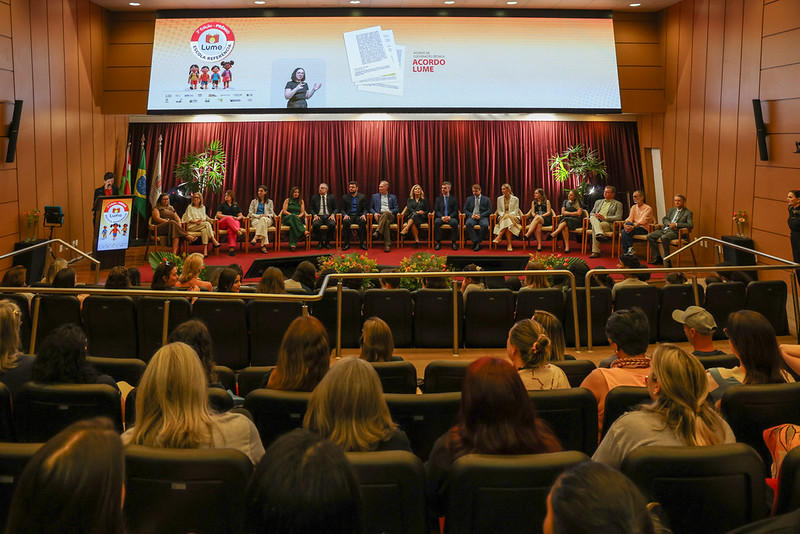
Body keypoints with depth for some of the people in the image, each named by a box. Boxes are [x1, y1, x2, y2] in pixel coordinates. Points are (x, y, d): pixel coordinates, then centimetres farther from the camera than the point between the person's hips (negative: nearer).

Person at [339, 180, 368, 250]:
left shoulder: (362, 196, 13)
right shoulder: (345, 197, 14)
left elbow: (365, 208, 10)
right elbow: (342, 209, 11)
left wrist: (364, 215, -11)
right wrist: (345, 215, -10)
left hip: (359, 216, 0)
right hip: (349, 216, 0)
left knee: (363, 221, -35)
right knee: (346, 222, -35)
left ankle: (362, 242, -29)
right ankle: (346, 243, -28)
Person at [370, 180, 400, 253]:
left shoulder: (393, 197, 22)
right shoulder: (374, 196, 23)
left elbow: (396, 209, 12)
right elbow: (371, 208, 17)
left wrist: (390, 211, -10)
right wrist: (374, 213, -5)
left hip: (390, 216, 0)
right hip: (379, 216, 0)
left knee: (386, 213, -39)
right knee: (386, 222, -38)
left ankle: (377, 231, -45)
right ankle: (387, 244, -44)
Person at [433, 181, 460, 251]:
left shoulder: (454, 199, 14)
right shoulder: (438, 199, 17)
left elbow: (455, 211, 4)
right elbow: (436, 211, 7)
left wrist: (450, 217, -16)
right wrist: (441, 217, -14)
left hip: (451, 217, -1)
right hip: (441, 217, 1)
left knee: (455, 223, -35)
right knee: (436, 222, -34)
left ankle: (453, 242, -25)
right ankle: (438, 242, -27)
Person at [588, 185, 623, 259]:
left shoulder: (618, 204, 13)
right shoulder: (598, 202, 30)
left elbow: (618, 217, -1)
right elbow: (591, 213, 27)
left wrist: (605, 217, -13)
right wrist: (594, 215, 0)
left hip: (608, 223, -4)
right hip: (596, 221, 4)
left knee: (594, 227, -36)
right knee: (592, 217, -34)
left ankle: (596, 251, -43)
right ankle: (600, 234, -55)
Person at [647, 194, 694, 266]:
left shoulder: (688, 212, 4)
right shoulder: (671, 210, 23)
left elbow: (690, 225, -9)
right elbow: (664, 219, 17)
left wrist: (676, 224, -16)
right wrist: (669, 224, -7)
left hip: (676, 231, -7)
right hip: (665, 229, 7)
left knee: (664, 238, -37)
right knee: (650, 236, -12)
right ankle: (657, 258, -7)